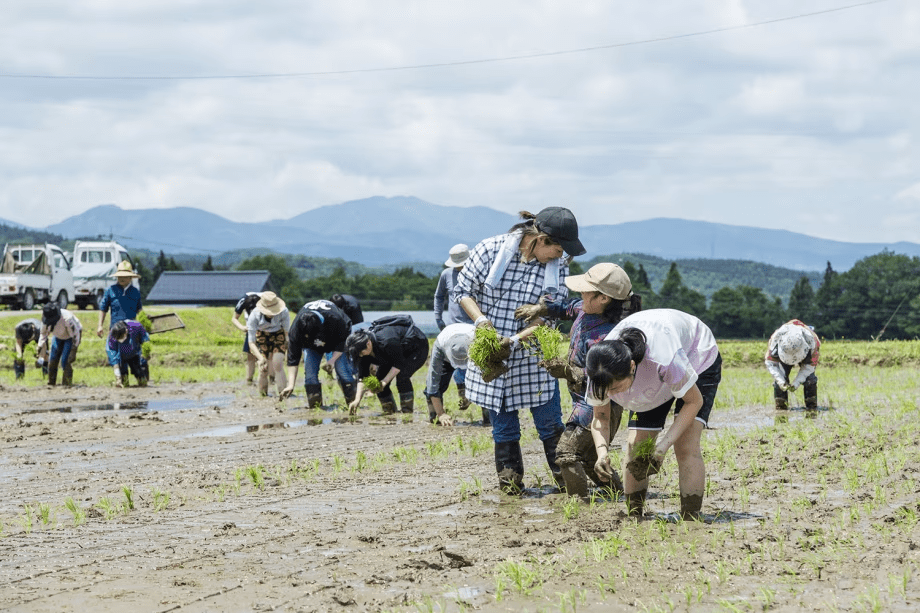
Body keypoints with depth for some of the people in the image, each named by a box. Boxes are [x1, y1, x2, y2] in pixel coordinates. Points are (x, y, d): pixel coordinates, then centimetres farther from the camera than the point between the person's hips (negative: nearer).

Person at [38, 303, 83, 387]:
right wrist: (39, 347, -12)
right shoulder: (46, 318, -22)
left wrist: (73, 352, -29)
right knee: (53, 360, 0)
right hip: (58, 336, 6)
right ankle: (51, 383, 11)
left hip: (70, 337, -6)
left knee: (65, 360, -18)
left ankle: (67, 383, -10)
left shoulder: (67, 319, -40)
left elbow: (75, 334, -29)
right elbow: (43, 333, -4)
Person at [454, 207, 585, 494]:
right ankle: (510, 480, 20)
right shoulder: (490, 250, -11)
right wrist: (480, 319, -19)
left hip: (534, 359, 1)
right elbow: (461, 291, -1)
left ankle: (566, 477, 16)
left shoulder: (558, 267, -6)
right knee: (503, 426, 6)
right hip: (491, 356, -1)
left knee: (550, 423, 1)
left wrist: (515, 340, -22)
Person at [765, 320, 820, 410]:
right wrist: (781, 382, -39)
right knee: (780, 375, -20)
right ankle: (780, 406, -10)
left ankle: (812, 406, -6)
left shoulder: (811, 341, -40)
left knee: (809, 378, -20)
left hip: (805, 355, -1)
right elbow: (770, 362, -27)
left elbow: (809, 365, -28)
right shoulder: (775, 339, -39)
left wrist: (796, 382, -38)